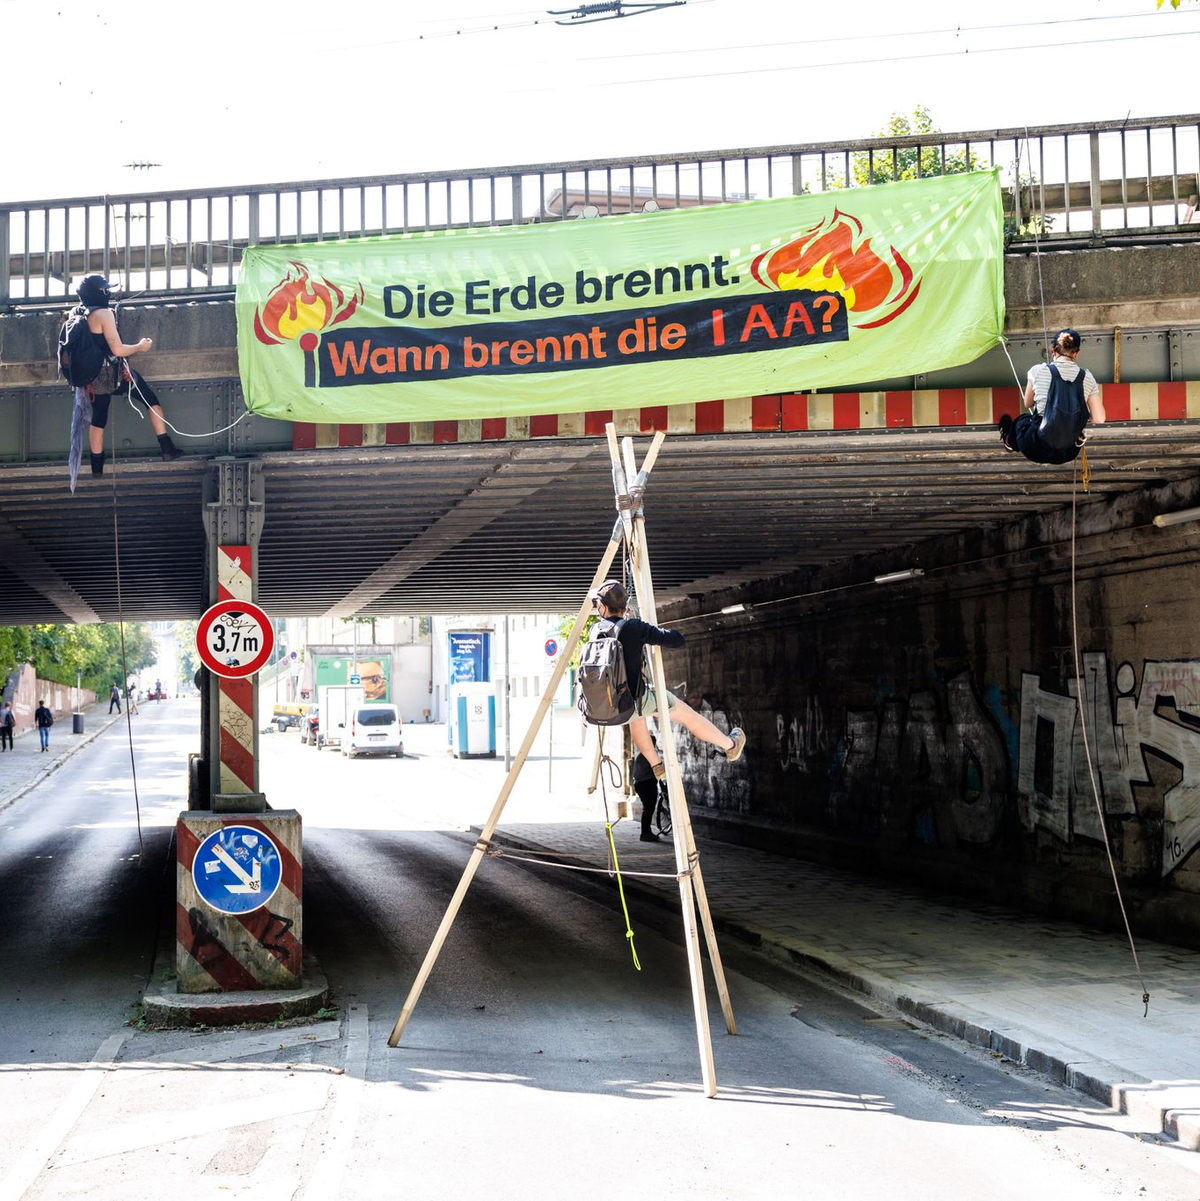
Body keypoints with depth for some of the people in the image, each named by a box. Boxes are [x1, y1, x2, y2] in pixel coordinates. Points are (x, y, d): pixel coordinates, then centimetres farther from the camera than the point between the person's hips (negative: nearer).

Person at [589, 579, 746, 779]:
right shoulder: (633, 628, -16)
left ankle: (656, 766, 48)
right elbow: (677, 639, -16)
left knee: (635, 717, 39)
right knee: (687, 715, 17)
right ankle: (730, 746, 34)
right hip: (637, 700, -5)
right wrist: (659, 632, 5)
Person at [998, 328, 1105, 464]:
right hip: (1069, 453, 2)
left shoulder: (1038, 370, -8)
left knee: (1023, 419, 33)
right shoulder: (1087, 377, -4)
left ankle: (1010, 441, 63)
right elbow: (1099, 419, -5)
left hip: (1038, 450, -2)